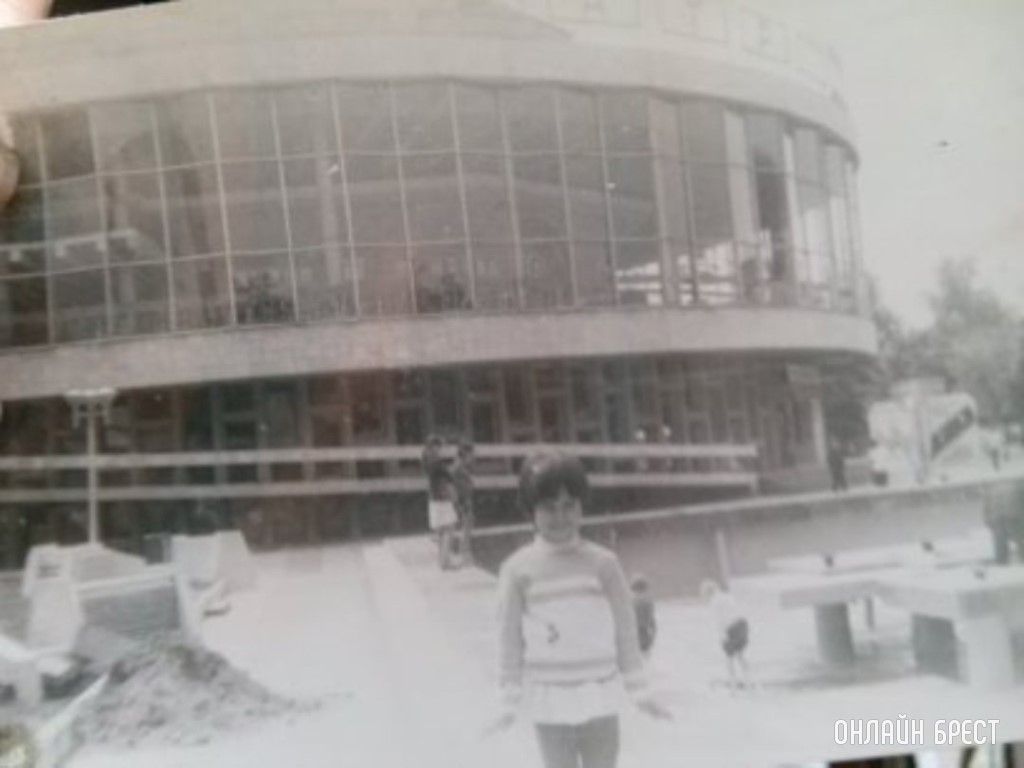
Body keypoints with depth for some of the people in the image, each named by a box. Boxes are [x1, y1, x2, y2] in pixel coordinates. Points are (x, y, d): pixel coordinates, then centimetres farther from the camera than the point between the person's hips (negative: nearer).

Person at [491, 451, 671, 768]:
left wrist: (640, 691, 3)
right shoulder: (518, 569, -6)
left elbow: (626, 631, 3)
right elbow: (510, 640, -2)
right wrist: (510, 702, -3)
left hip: (600, 700, 1)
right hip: (549, 703, -1)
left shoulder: (603, 563, -2)